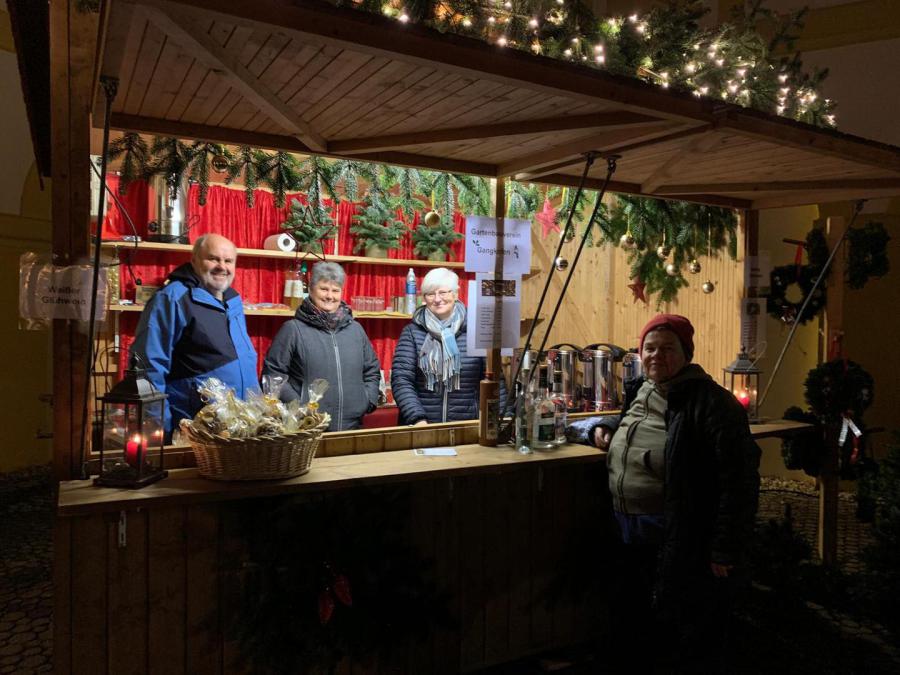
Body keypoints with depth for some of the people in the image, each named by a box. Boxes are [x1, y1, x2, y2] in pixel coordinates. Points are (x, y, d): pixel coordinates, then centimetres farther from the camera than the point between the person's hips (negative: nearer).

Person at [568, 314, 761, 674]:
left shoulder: (709, 402, -16)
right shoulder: (638, 393, 8)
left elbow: (739, 480, -19)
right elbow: (626, 425, 31)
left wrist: (726, 551, -20)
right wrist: (600, 427, 8)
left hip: (684, 549, -7)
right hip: (632, 540, 8)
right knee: (630, 639, 23)